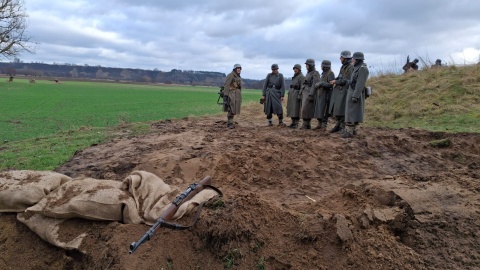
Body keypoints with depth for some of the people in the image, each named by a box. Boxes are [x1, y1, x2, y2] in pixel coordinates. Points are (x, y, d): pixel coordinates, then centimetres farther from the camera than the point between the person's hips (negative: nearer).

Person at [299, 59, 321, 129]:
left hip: (310, 93, -8)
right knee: (304, 109, 6)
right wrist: (300, 93, 17)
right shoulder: (308, 73, 19)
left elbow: (314, 85, -16)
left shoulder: (315, 73, -8)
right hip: (305, 93, 8)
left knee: (306, 109, -12)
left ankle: (305, 125, -8)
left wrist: (311, 95, -22)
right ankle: (307, 125, 9)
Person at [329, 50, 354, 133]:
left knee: (341, 110, -9)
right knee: (335, 109, 10)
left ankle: (343, 127, -1)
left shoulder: (350, 67, -12)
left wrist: (336, 82, -11)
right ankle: (337, 125, 19)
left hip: (344, 91, -9)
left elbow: (346, 80, -18)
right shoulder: (343, 67, 16)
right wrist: (335, 80, 4)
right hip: (338, 90, 9)